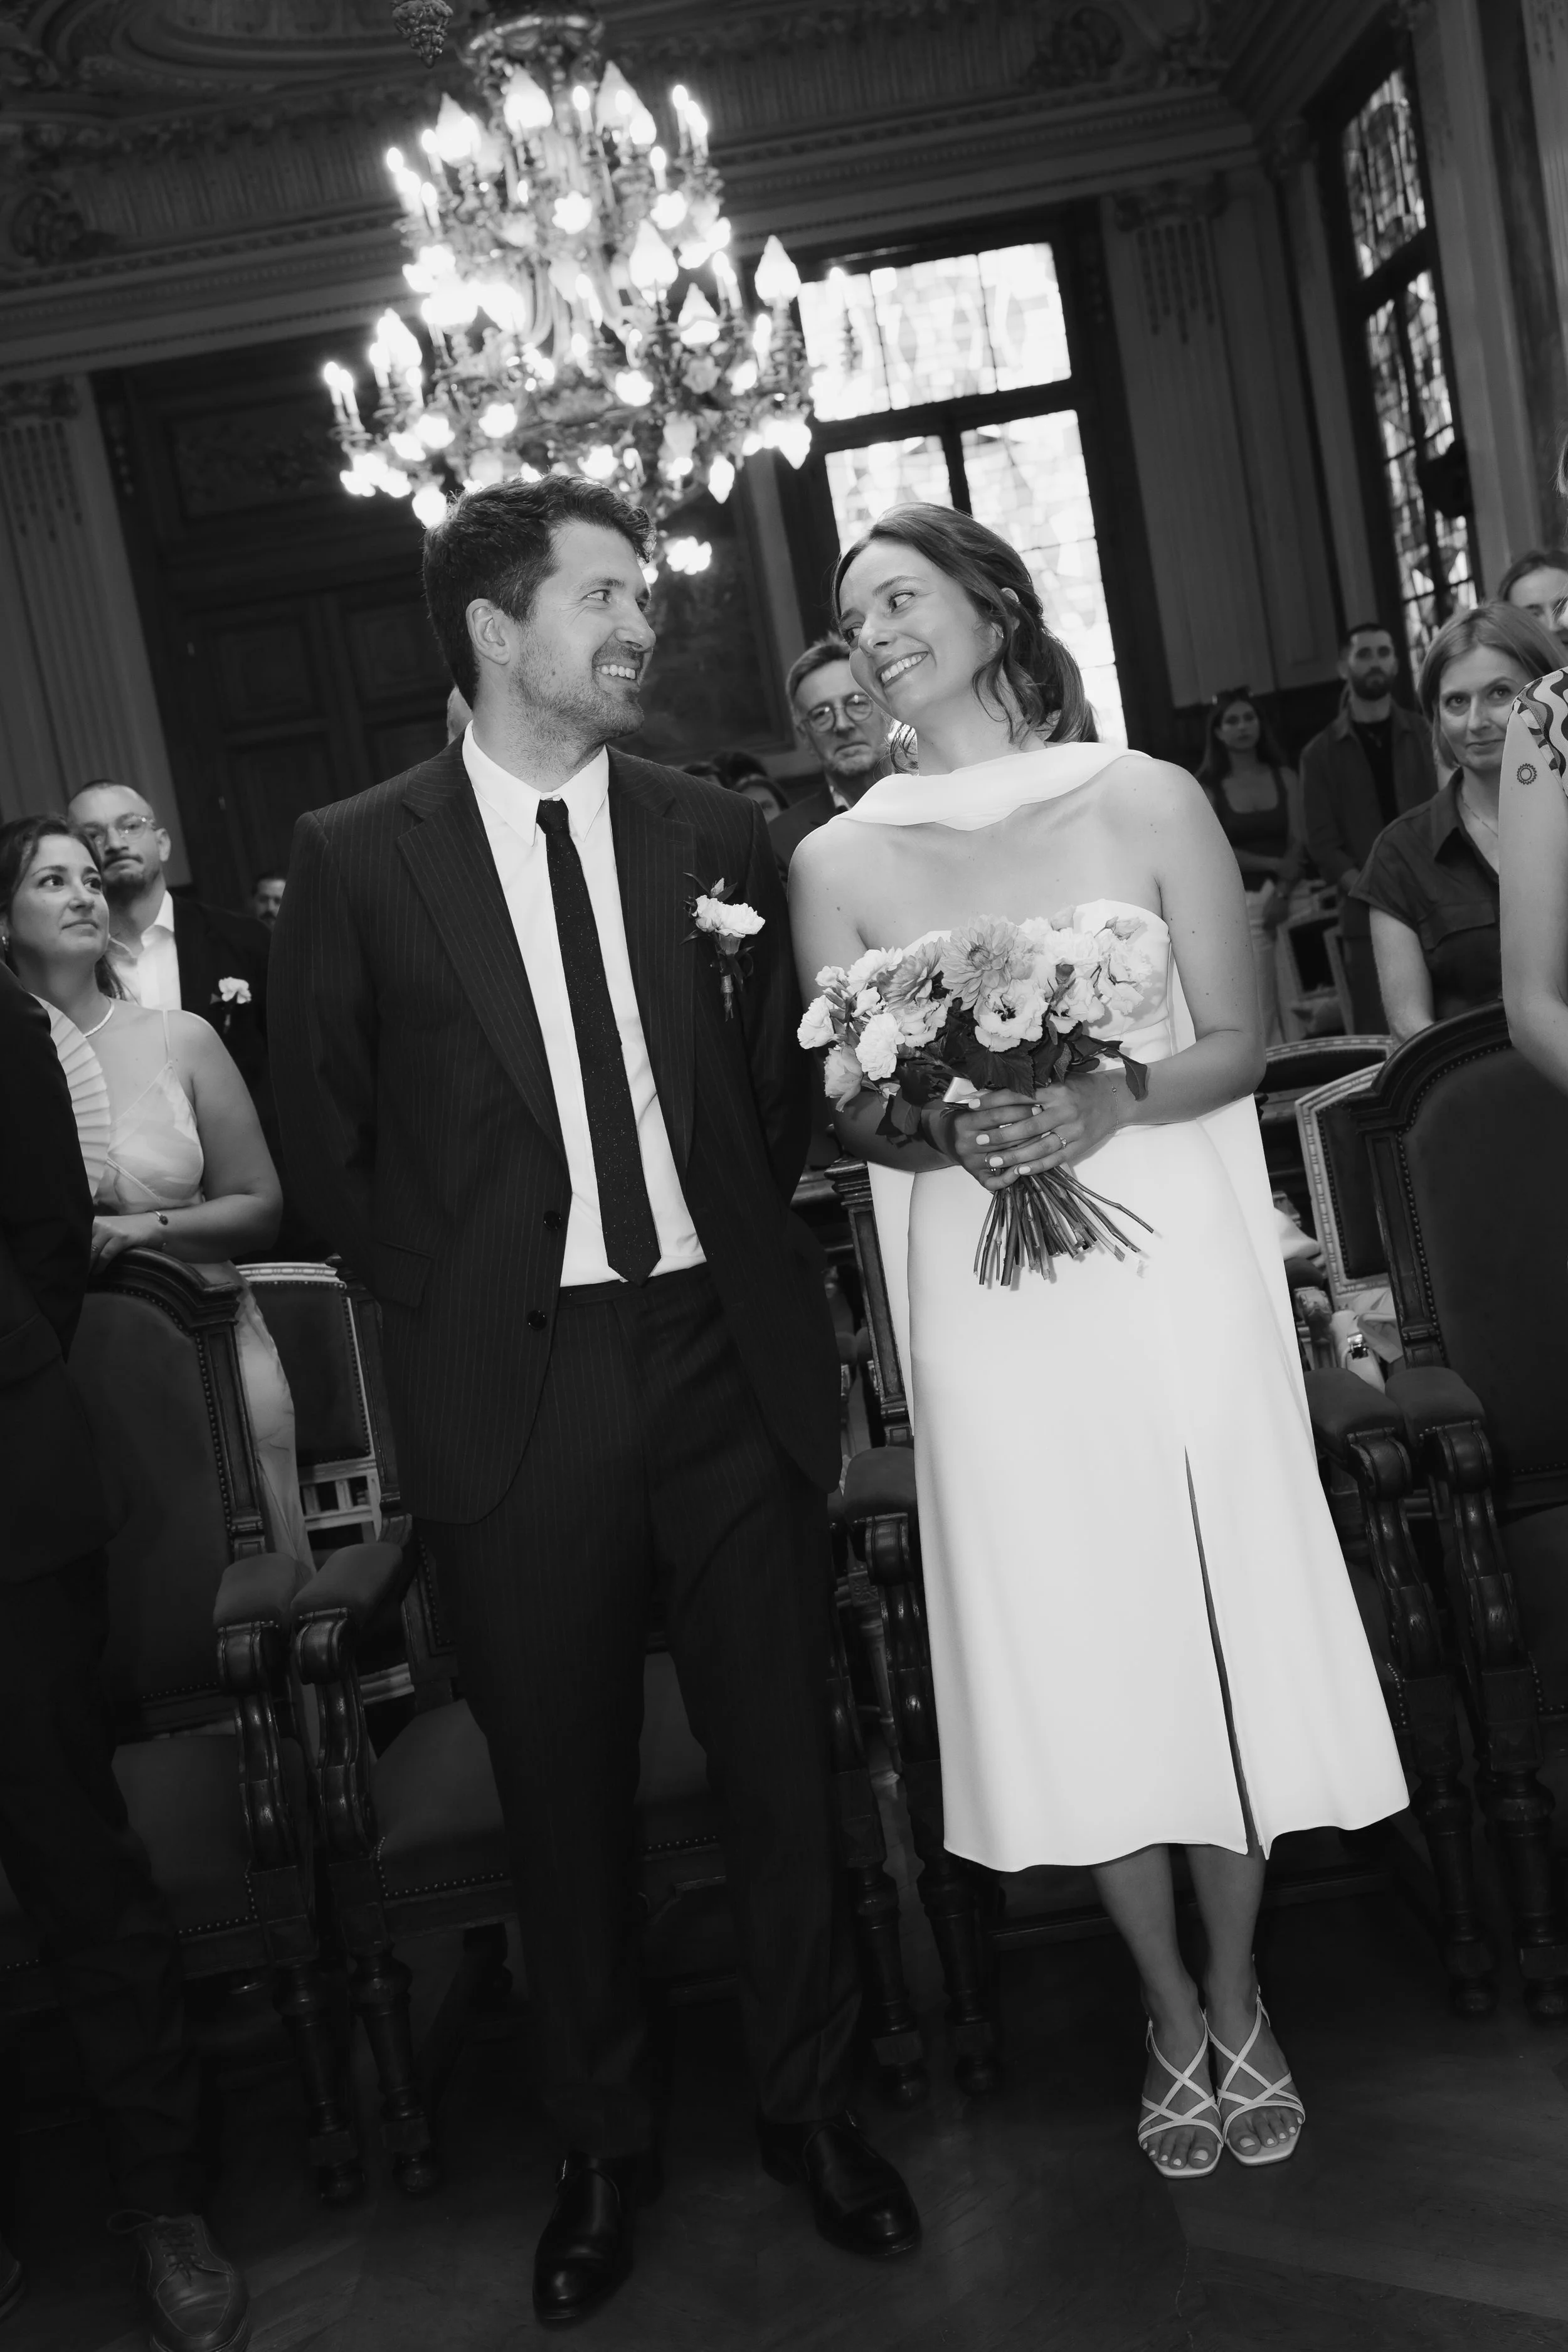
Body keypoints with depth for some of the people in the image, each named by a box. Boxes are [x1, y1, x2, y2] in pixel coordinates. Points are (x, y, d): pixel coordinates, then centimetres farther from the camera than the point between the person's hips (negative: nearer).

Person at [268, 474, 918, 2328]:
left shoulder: (714, 832, 5)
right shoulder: (357, 857, -2)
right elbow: (322, 1127, 5)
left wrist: (737, 1250, 8)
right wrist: (445, 1295, 3)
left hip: (726, 1355, 2)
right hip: (513, 1388, -2)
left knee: (781, 1760, 11)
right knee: (563, 1793, 12)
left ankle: (807, 2103, 34)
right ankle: (600, 2144, 34)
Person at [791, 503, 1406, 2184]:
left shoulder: (1149, 800, 1)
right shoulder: (841, 862, 3)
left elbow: (1239, 1042, 0)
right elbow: (848, 1112, 3)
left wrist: (1110, 1103, -19)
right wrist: (945, 1137, -17)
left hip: (1175, 1269, 0)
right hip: (992, 1297, 1)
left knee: (1221, 1621, 7)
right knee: (1075, 1661, 6)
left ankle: (1239, 2000, 29)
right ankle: (1173, 2016, 28)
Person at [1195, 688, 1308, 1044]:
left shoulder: (1284, 778, 11)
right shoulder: (1208, 789, 5)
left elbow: (1299, 843, 3)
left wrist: (1283, 893, -12)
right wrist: (1274, 866, -6)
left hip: (1287, 897, 2)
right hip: (1241, 902, -2)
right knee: (1261, 1015, -6)